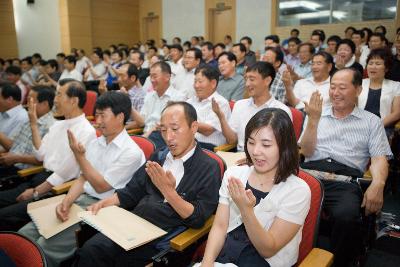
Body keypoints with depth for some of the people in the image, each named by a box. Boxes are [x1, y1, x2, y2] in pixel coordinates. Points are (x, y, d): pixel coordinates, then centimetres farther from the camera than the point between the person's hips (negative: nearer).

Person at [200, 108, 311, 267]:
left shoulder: (298, 191, -11)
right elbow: (219, 226, 0)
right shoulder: (233, 174, 1)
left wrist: (246, 209, -25)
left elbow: (268, 250, -12)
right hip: (223, 254, 3)